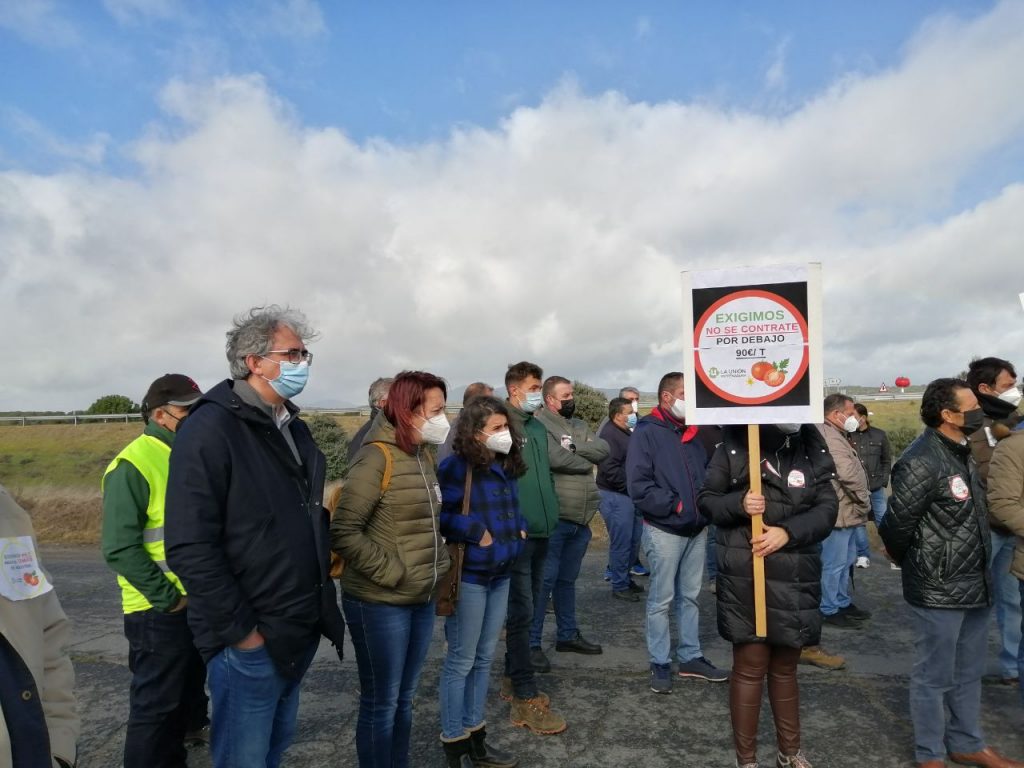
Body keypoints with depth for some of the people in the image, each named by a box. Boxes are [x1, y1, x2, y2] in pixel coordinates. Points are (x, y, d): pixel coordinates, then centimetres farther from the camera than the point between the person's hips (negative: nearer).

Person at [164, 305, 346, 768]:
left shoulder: (293, 429, 10)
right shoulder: (211, 429, -17)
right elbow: (190, 548, -22)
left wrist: (325, 553, 6)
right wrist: (242, 631, -19)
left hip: (301, 631, 8)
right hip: (249, 641, -7)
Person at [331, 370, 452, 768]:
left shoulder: (424, 455, 8)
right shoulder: (377, 457, -16)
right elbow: (343, 532, -21)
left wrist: (439, 565, 9)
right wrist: (390, 572, -18)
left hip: (421, 600, 7)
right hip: (380, 603, -7)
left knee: (404, 699, 20)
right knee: (380, 704, 8)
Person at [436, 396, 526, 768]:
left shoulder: (506, 467, 7)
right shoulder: (456, 467, -18)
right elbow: (439, 514, -24)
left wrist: (519, 528, 5)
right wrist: (476, 532, -22)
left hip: (500, 573, 8)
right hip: (469, 576, -8)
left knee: (484, 658, 17)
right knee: (461, 660, 4)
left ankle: (476, 737, 31)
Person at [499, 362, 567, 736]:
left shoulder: (538, 427, 14)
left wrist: (550, 513, 16)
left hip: (541, 530, 8)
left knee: (526, 608, 17)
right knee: (521, 613, -3)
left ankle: (513, 678, 31)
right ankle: (525, 699, 6)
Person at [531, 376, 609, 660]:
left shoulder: (579, 425, 15)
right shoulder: (539, 426, -11)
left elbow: (603, 450, 1)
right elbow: (557, 458, -24)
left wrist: (574, 446, -14)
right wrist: (587, 461, -5)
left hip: (580, 519, 8)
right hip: (554, 518, -7)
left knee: (567, 579, 19)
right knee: (544, 580, -2)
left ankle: (568, 634, 30)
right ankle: (532, 642, 8)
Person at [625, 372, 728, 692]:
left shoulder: (693, 432, 10)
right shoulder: (647, 432, -10)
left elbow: (709, 473, 15)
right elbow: (638, 486, -17)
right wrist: (676, 505, -17)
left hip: (696, 528, 6)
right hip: (664, 530, -6)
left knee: (690, 597, 16)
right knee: (662, 600, 4)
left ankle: (690, 657, 28)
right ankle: (660, 664, 16)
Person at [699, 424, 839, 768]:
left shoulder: (811, 452, 1)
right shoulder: (732, 450, -9)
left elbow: (828, 508, -2)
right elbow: (707, 500, -2)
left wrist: (788, 531, -18)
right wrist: (738, 504, -22)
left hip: (795, 581, 4)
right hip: (745, 579, -4)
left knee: (785, 667, 20)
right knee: (750, 667, 5)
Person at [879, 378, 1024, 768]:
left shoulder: (961, 453, 8)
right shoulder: (921, 462, -23)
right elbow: (896, 525, -21)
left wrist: (978, 575, 15)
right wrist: (915, 563, -2)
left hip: (972, 587, 9)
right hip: (938, 591, -9)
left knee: (969, 673, 22)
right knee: (934, 678, 7)